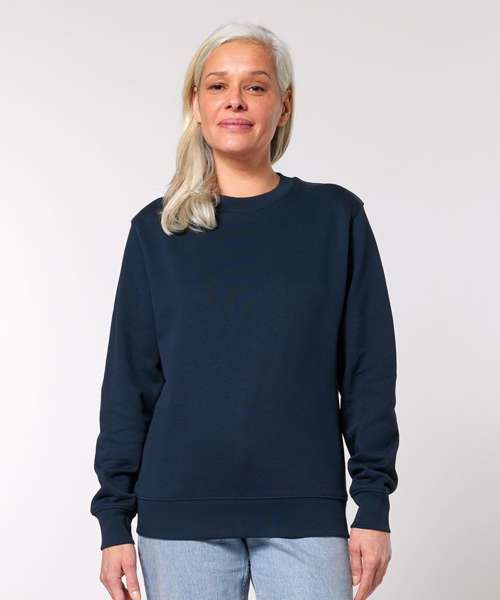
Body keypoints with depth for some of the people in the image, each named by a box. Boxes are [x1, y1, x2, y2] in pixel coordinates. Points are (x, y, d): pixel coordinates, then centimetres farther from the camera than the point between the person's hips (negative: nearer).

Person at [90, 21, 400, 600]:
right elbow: (129, 382, 6)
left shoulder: (335, 217, 3)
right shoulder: (156, 229, 5)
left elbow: (368, 370, 3)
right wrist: (114, 519, 3)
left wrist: (373, 504, -2)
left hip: (305, 511, 0)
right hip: (180, 514, 1)